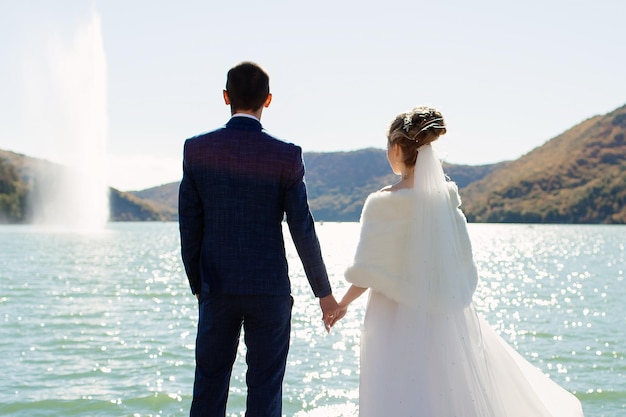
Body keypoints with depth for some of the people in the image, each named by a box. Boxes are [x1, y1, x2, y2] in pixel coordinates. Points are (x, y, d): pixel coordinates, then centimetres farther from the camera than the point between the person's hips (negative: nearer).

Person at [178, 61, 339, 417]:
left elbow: (190, 227, 1)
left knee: (209, 387, 12)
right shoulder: (285, 155, -9)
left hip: (217, 289, 2)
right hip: (270, 289, -2)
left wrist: (198, 286, 13)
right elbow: (302, 229, -7)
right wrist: (324, 292, 4)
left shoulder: (197, 148, -2)